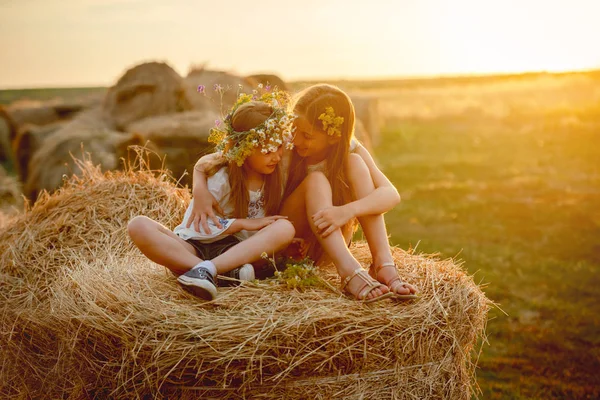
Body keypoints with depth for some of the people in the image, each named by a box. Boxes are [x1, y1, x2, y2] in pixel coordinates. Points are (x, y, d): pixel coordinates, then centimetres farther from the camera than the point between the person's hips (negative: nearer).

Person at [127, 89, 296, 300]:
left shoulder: (275, 174, 1)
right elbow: (194, 227, -12)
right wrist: (242, 223, -16)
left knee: (285, 228, -27)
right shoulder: (220, 178, -11)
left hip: (236, 251, 2)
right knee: (139, 225, -29)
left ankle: (207, 269, -38)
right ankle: (228, 273, -41)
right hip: (194, 249, -2)